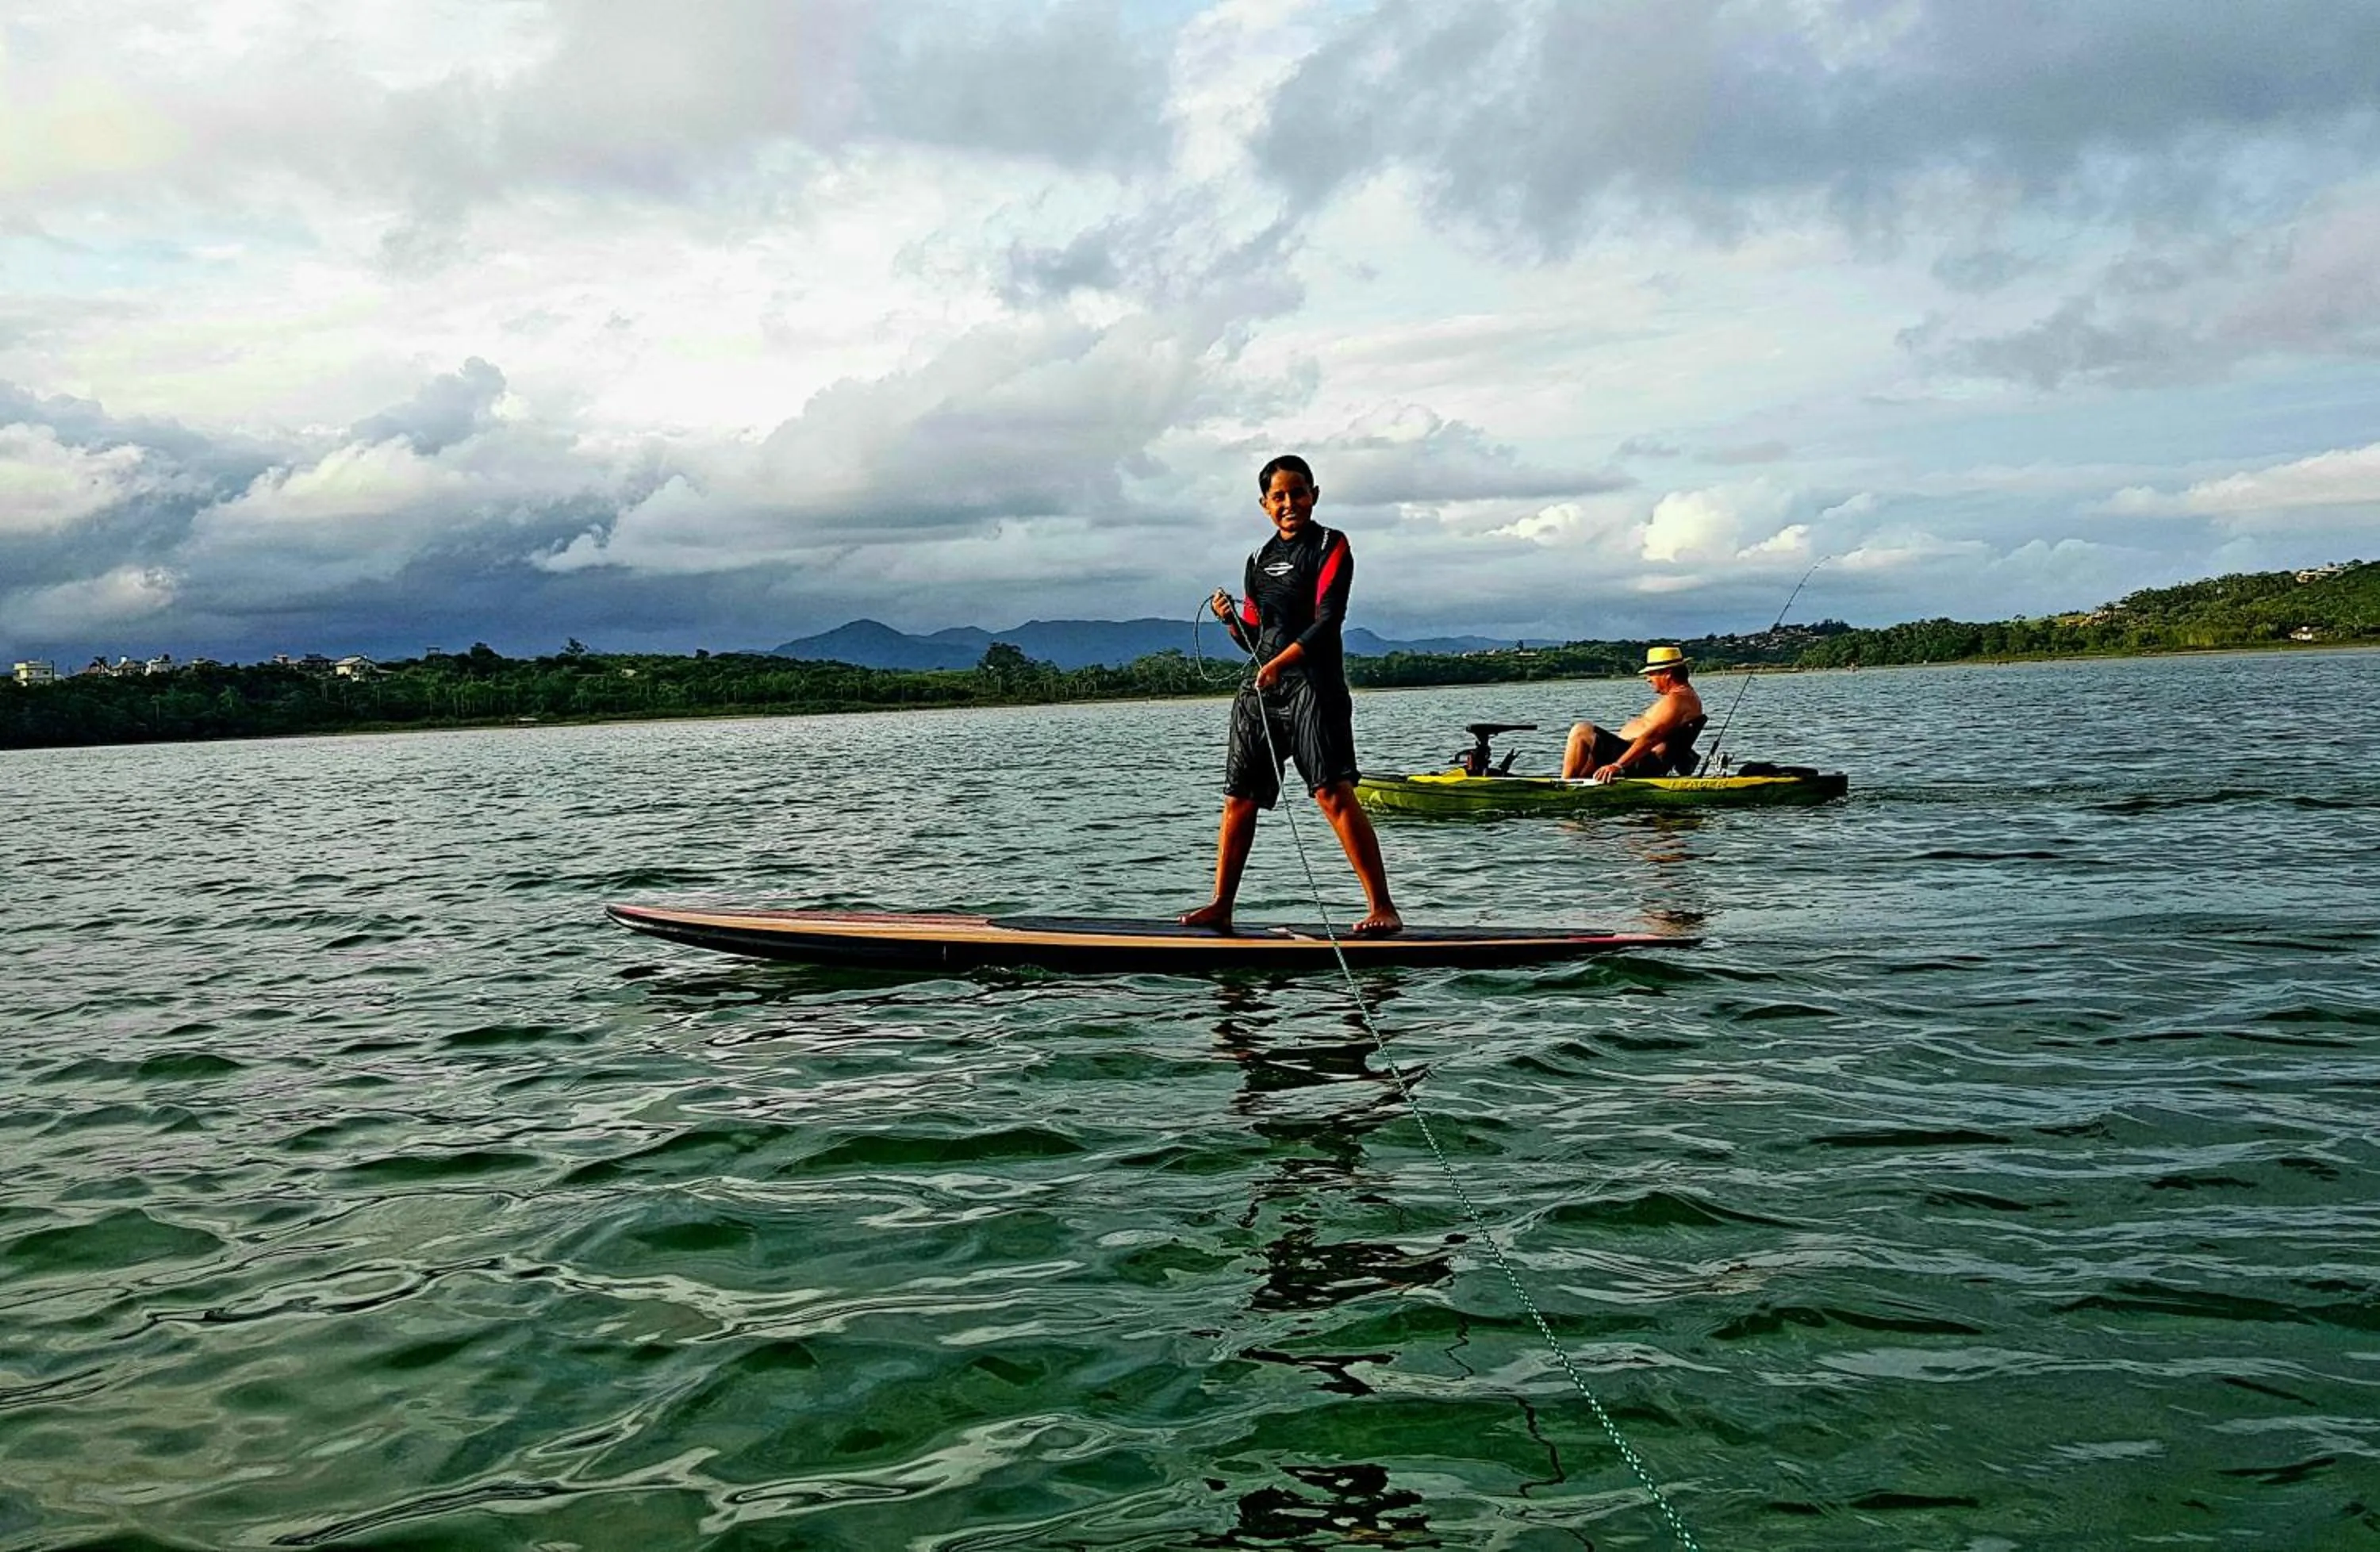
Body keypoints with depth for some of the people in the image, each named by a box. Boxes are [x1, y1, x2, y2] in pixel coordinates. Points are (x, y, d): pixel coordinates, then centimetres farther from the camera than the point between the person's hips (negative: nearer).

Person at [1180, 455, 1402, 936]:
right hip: (1261, 688, 7)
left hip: (1313, 684, -6)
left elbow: (1328, 620, -11)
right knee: (1239, 799, 6)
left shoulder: (1330, 546, 2)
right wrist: (1231, 620, 0)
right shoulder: (1259, 561, 20)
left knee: (1333, 792, -17)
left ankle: (1382, 908, -16)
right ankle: (1221, 908, 15)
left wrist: (1281, 662, -23)